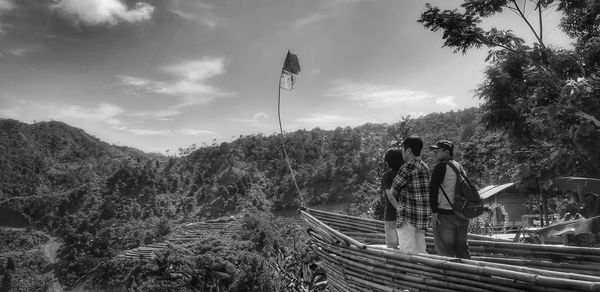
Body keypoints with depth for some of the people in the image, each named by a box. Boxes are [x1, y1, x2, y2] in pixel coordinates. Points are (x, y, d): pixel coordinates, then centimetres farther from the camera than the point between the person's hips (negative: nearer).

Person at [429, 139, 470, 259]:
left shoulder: (440, 167, -11)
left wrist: (433, 210, -16)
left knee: (445, 251, -2)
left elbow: (433, 188, -18)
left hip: (445, 214, -8)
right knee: (461, 248, 14)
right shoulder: (459, 167, 16)